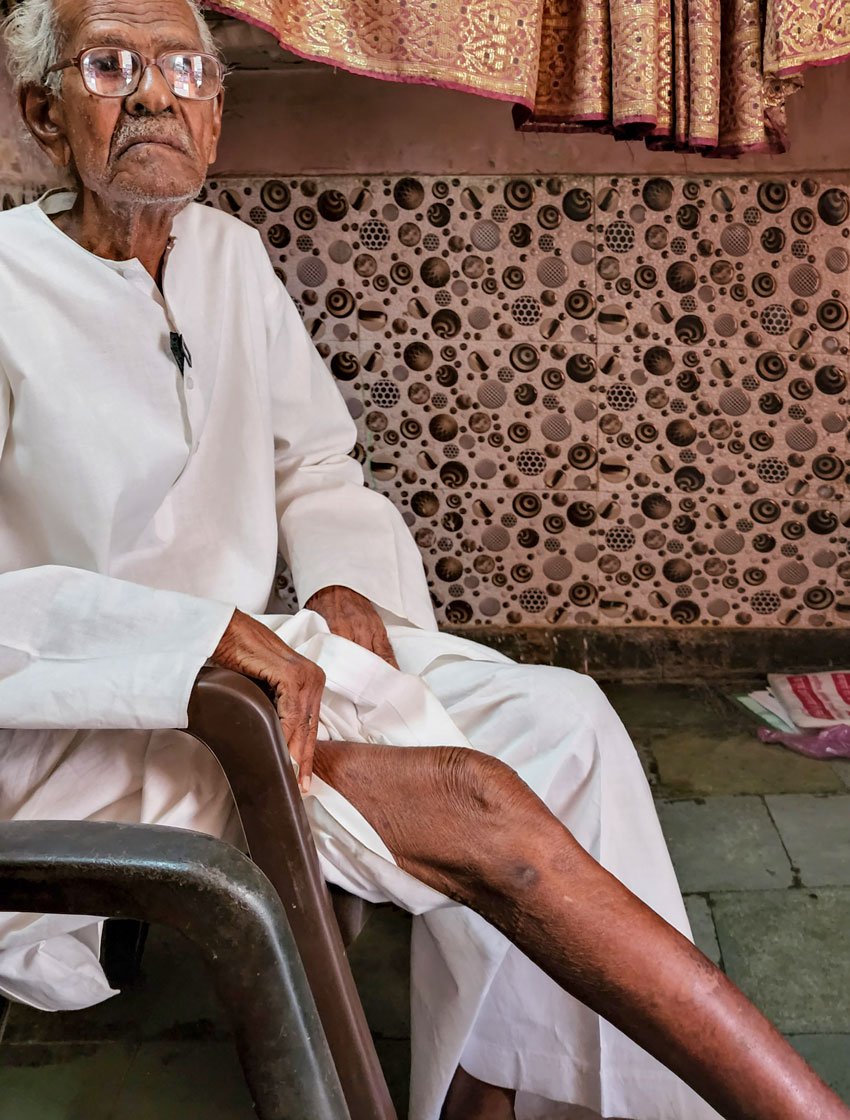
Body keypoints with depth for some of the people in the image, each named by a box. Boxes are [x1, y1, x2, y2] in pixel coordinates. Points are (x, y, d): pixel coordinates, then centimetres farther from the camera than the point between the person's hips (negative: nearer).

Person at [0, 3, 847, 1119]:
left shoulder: (229, 253, 11)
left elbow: (316, 470, 16)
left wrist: (346, 590, -4)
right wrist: (206, 638, -28)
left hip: (256, 660, 7)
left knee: (556, 721, -12)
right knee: (475, 809, -24)